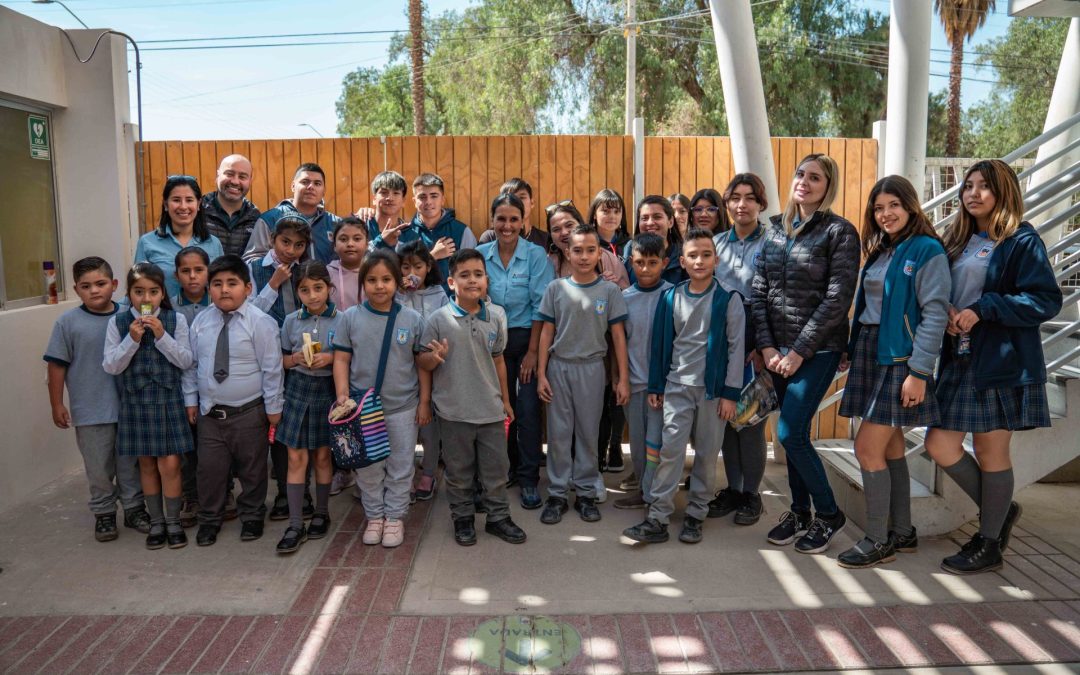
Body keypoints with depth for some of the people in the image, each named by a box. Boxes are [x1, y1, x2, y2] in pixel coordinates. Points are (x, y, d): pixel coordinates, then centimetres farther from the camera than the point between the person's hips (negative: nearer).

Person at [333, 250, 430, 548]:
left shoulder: (413, 319, -4)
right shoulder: (351, 317, -4)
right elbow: (341, 359, 0)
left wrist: (424, 401, 1)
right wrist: (342, 394, -10)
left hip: (402, 407, 0)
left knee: (400, 467, 10)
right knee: (368, 468, 12)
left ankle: (395, 517, 25)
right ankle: (374, 516, 29)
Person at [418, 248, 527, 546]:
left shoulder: (496, 315, 1)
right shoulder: (439, 319, -9)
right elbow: (422, 362, -3)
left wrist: (505, 399, 17)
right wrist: (435, 357, -26)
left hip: (491, 409, 3)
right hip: (454, 410, -3)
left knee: (496, 466, 12)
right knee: (459, 470, 12)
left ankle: (498, 516, 30)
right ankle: (463, 518, 30)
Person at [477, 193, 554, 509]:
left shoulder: (536, 255, -8)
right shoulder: (481, 254, 0)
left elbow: (540, 306, -9)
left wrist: (532, 350, -12)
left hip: (526, 338, -3)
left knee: (527, 409, -4)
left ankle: (528, 478, 9)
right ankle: (512, 467, 28)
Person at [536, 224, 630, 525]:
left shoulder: (609, 290, -1)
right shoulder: (556, 288, 0)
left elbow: (618, 336, 1)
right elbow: (547, 333, 3)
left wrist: (623, 378, -2)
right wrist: (541, 374, -1)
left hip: (592, 368, 0)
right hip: (559, 367, 1)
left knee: (588, 433, 8)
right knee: (558, 433, 6)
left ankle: (586, 493, 20)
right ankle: (557, 494, 16)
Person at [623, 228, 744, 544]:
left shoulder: (728, 299, -4)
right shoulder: (670, 298, 4)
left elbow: (736, 347, -4)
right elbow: (659, 343, 9)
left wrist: (730, 393, -7)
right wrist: (655, 387, 8)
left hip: (712, 388, -1)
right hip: (677, 387, 2)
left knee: (707, 454, 6)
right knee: (670, 450, -3)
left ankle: (696, 514, 20)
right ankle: (657, 518, 1)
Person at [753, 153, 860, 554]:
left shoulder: (839, 232, -7)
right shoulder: (776, 231, 10)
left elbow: (838, 299, -14)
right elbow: (758, 291, 7)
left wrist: (800, 350, -15)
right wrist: (767, 346, -3)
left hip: (818, 349, -5)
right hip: (778, 349, 5)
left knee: (790, 434, -9)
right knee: (794, 433, 12)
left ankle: (828, 514, 12)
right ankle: (800, 512, 27)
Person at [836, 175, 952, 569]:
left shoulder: (926, 250, -9)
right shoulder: (879, 251, 14)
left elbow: (935, 314, -15)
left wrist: (918, 372, -19)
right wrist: (850, 350, 12)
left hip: (899, 360, -8)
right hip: (869, 355, 8)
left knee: (867, 448, -9)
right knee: (890, 447, 13)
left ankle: (877, 542, 4)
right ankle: (902, 533, 25)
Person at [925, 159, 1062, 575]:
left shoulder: (1022, 240, -6)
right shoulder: (957, 241, 13)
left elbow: (1046, 300, -13)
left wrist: (982, 310, -19)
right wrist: (946, 312, -5)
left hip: (1003, 363, -6)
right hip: (959, 361, 7)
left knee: (991, 453, 2)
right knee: (939, 446, 4)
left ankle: (989, 546, 19)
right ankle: (999, 510, 29)